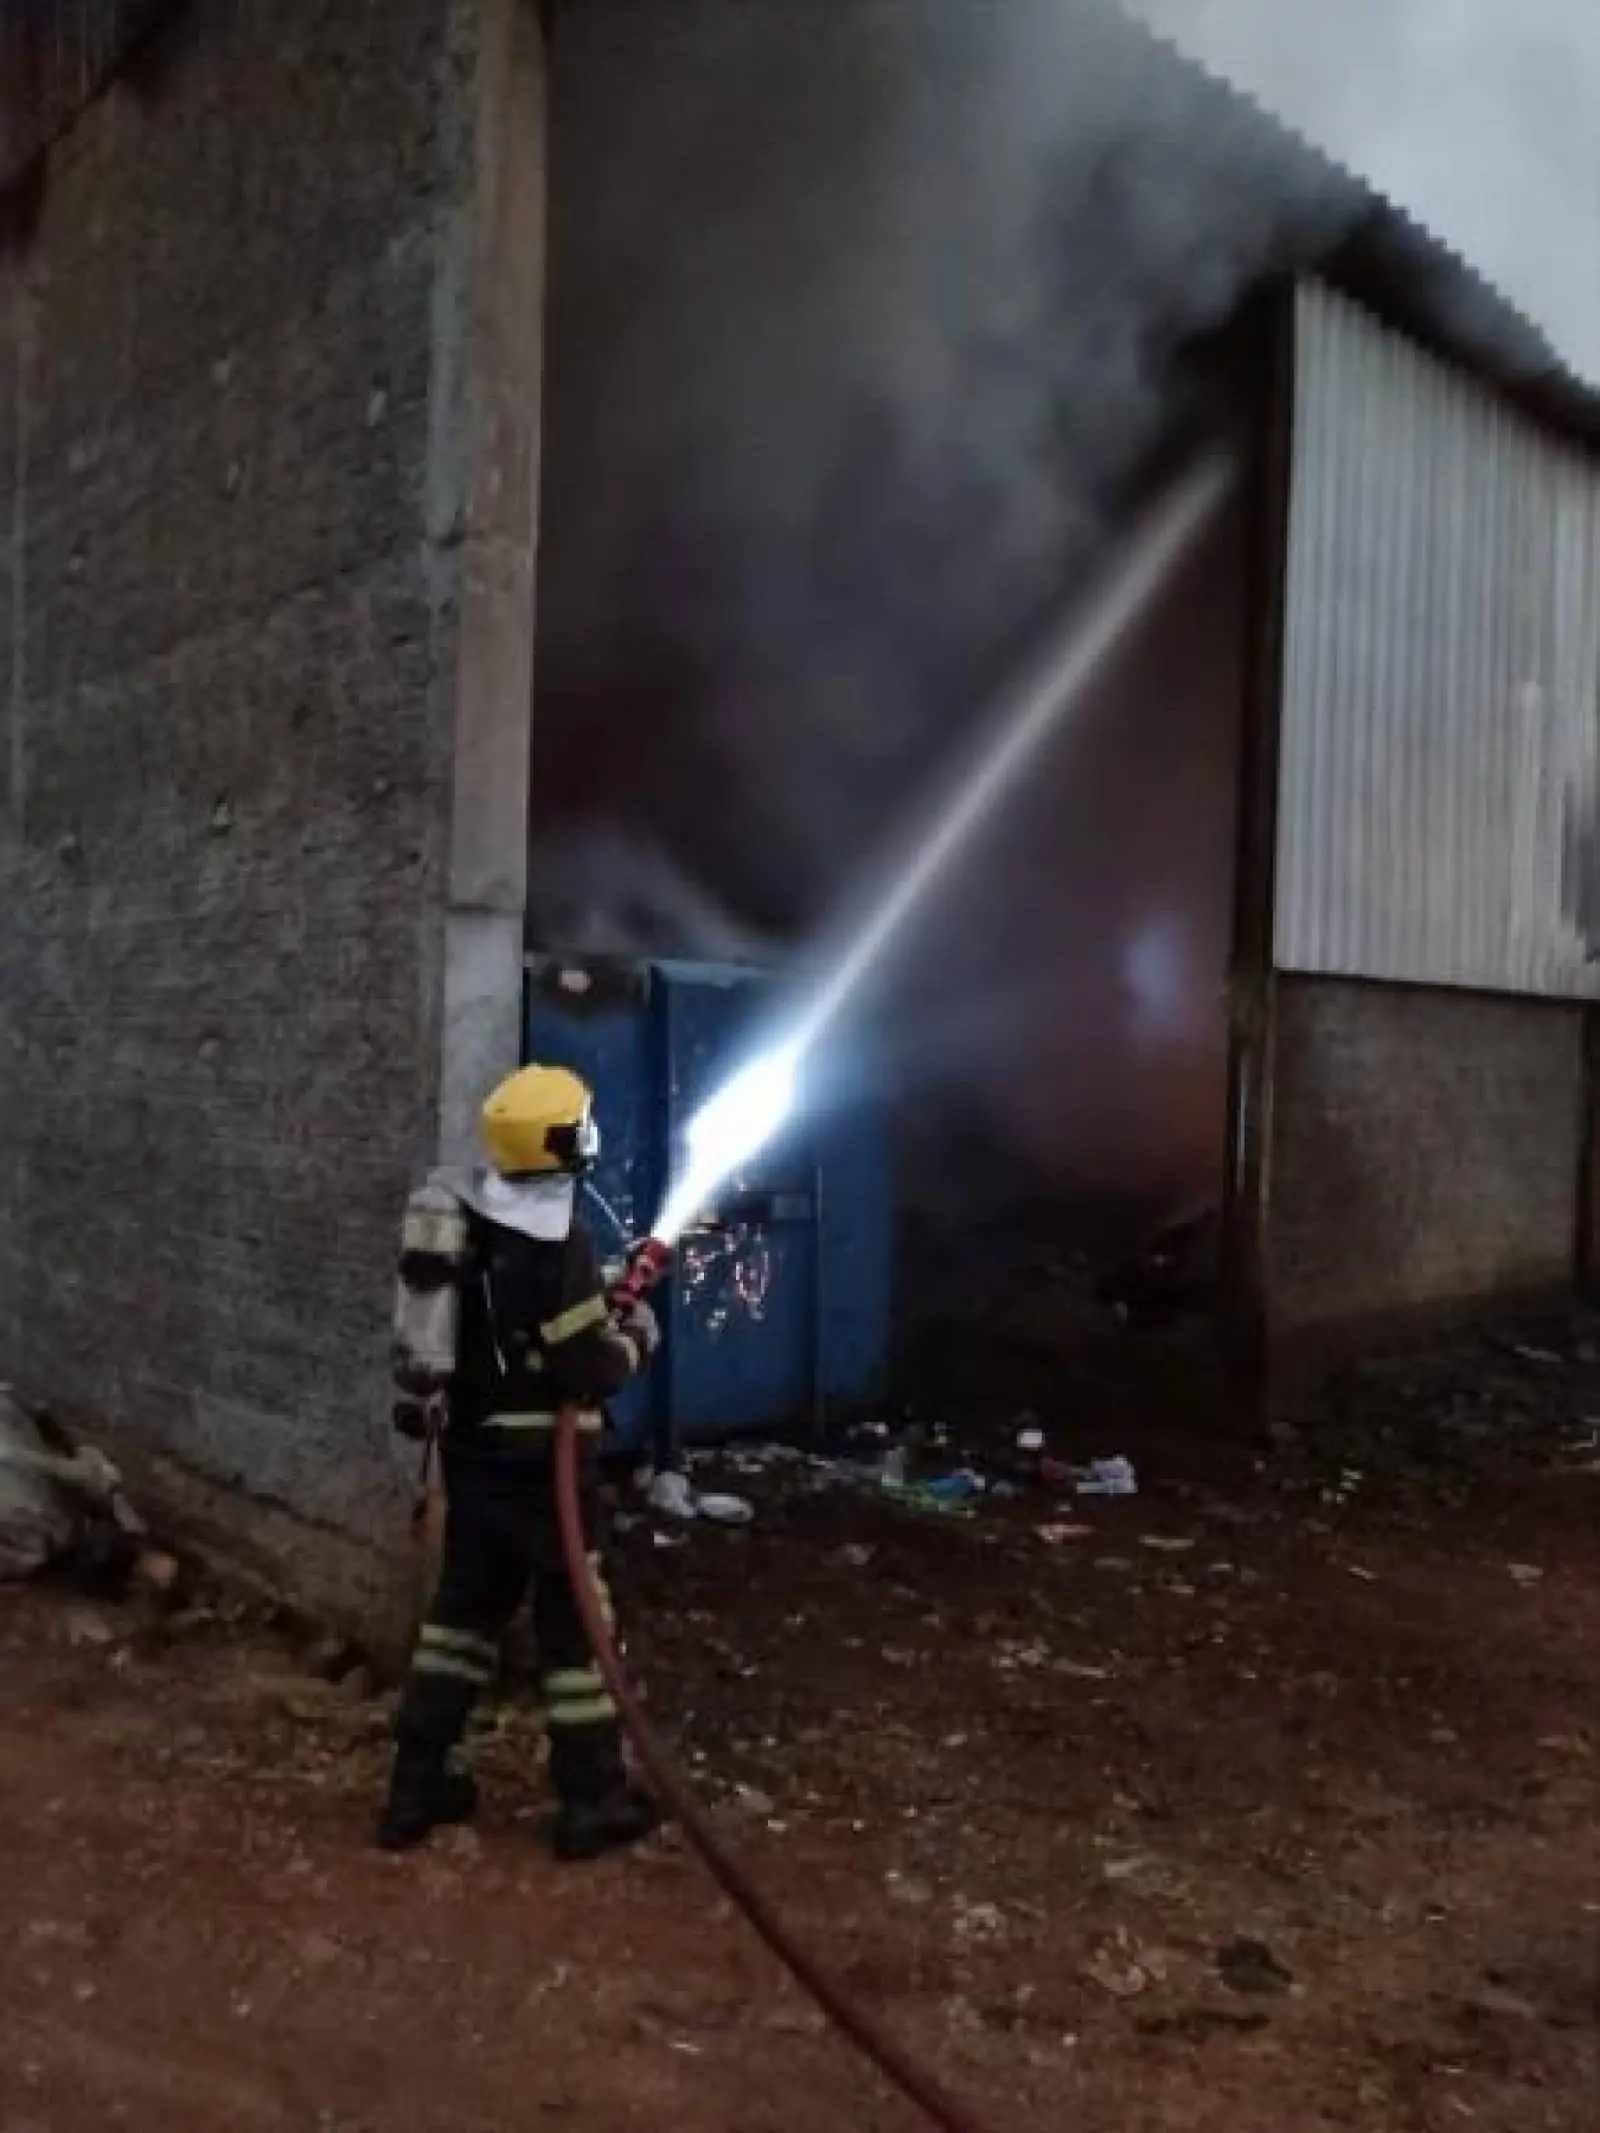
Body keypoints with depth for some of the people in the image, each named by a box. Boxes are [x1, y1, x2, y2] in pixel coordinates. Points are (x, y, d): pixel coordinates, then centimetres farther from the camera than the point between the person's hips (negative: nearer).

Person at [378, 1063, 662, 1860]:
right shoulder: (556, 1242, -22)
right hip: (541, 1454, -8)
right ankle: (592, 1799, 16)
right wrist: (637, 1332, -2)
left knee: (466, 1601, 18)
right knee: (574, 1616, 5)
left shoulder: (463, 1220, 4)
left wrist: (602, 1298, 15)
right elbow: (590, 1367, -21)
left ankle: (419, 1783, 25)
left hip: (470, 1443, 8)